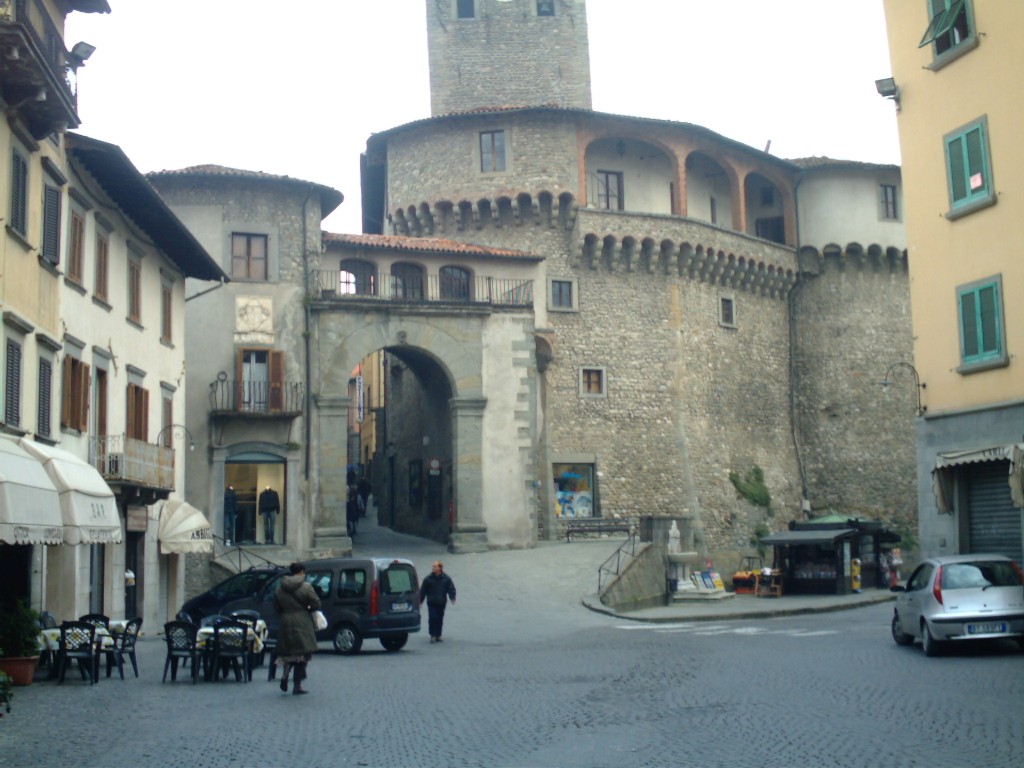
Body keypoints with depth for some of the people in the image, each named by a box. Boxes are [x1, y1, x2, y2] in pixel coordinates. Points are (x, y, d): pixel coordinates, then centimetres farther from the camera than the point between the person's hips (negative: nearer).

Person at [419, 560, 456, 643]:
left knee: (440, 619, 7)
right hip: (431, 603, -1)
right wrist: (421, 600, 4)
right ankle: (433, 635, -4)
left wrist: (452, 598, -11)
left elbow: (451, 589, 3)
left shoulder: (446, 579, 1)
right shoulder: (428, 579, -2)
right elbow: (423, 590, 4)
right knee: (432, 618, -10)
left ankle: (438, 635, 16)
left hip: (441, 603, 1)